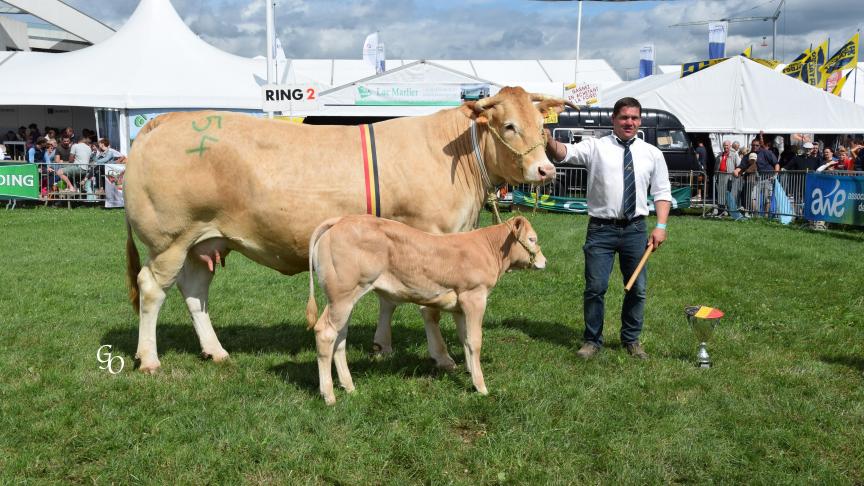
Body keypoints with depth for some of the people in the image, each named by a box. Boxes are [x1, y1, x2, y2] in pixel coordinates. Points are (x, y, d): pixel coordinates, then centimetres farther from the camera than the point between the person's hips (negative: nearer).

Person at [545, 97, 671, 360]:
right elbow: (563, 152, -18)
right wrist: (547, 138, -39)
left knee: (637, 288, 11)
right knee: (595, 287, 0)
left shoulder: (652, 153, 8)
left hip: (635, 229, 3)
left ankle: (631, 340, 29)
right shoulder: (595, 147, -1)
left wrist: (661, 226, -1)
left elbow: (662, 192, 11)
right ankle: (592, 340, 17)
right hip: (601, 229, -3)